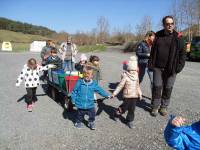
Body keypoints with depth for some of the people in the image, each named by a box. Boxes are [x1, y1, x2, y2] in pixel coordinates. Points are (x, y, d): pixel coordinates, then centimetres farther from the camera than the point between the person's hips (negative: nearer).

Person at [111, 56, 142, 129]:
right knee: (124, 107, 7)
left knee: (132, 109, 9)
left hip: (134, 96, 5)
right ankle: (117, 113, 35)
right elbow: (120, 86, -16)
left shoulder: (136, 76, 3)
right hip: (127, 95, -5)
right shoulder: (125, 77, -15)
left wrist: (139, 93, 19)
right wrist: (114, 93, -19)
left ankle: (130, 121, 24)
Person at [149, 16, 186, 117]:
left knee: (168, 88, 7)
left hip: (171, 68, -2)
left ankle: (164, 107, 22)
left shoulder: (177, 37, -2)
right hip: (158, 67, 2)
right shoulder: (158, 35, 7)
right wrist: (151, 63, 7)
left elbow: (182, 53, -2)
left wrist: (179, 67, -9)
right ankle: (155, 107, 16)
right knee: (157, 87, 4)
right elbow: (153, 50, 13)